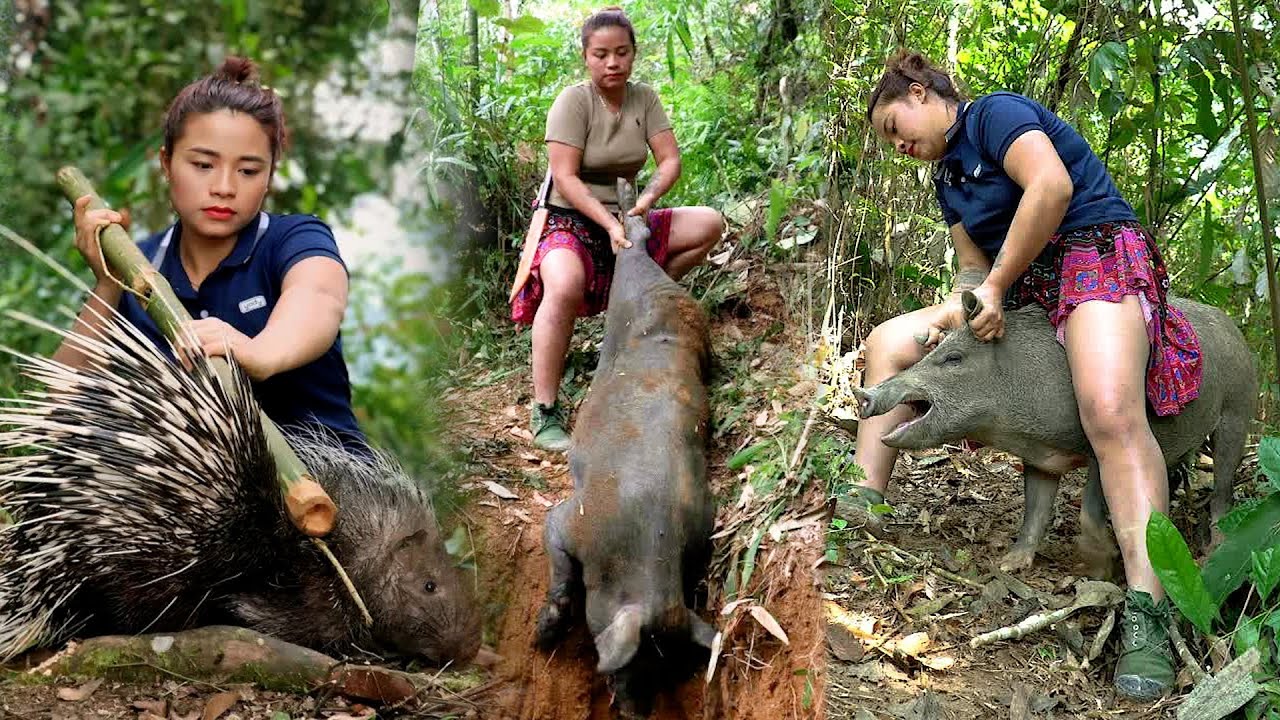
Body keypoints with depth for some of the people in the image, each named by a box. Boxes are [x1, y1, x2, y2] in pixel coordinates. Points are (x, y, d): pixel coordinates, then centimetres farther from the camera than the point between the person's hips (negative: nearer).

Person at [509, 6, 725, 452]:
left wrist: (648, 198, -22)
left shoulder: (644, 98, 2)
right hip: (570, 219, -6)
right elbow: (565, 178, -19)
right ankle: (545, 412, -32)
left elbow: (670, 161, -2)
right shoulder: (573, 101, -13)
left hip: (622, 218, 6)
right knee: (565, 286, -39)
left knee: (708, 224, -7)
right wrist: (609, 224, -27)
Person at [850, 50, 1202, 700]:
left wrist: (997, 285, -18)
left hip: (1095, 253, -10)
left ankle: (1147, 609, -40)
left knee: (1112, 412, -35)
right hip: (1021, 289, 10)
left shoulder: (994, 112, -5)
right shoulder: (948, 174, 21)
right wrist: (958, 309, -6)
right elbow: (973, 268, 17)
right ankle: (862, 504, -3)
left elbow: (1052, 186, -22)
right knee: (888, 342, 4)